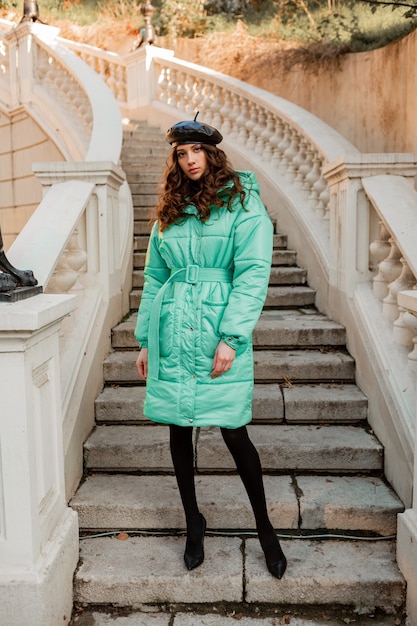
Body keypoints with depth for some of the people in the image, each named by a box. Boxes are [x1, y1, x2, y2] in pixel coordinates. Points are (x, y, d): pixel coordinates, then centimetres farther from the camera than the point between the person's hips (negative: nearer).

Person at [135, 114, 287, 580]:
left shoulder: (244, 204, 0)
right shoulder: (169, 212, 14)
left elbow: (253, 274, -8)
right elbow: (153, 278, 15)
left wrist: (231, 337, -16)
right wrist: (145, 340, 11)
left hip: (219, 336, -4)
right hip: (172, 337, 5)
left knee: (233, 432, -1)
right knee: (179, 430, 10)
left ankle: (265, 528, 21)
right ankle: (193, 523, 31)